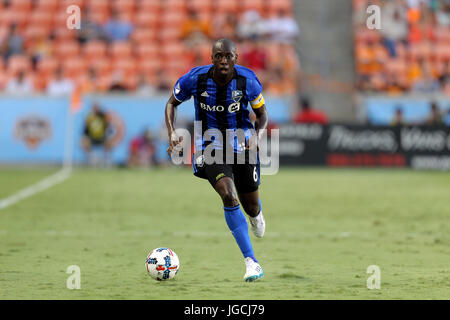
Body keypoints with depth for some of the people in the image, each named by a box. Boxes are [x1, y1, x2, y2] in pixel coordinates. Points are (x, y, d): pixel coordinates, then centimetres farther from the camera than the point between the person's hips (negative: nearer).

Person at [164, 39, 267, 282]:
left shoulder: (247, 80, -12)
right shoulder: (195, 79, -14)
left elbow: (262, 114, 3)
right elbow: (172, 103, 4)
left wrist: (257, 136, -18)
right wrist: (171, 133, -11)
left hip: (242, 145, 2)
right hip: (210, 147, -2)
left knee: (250, 205, 12)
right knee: (228, 196, -26)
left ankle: (256, 215, 57)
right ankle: (251, 263, -25)